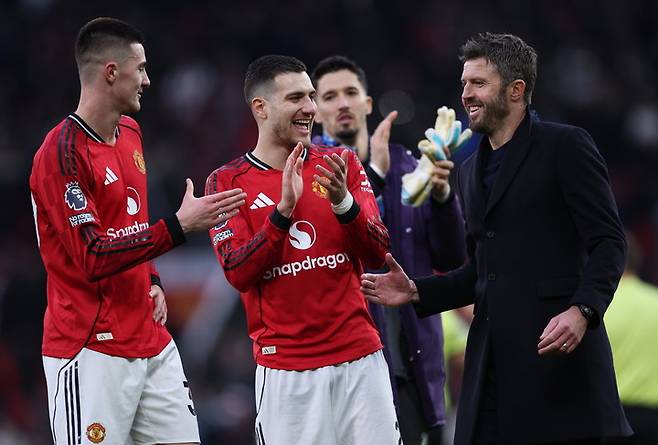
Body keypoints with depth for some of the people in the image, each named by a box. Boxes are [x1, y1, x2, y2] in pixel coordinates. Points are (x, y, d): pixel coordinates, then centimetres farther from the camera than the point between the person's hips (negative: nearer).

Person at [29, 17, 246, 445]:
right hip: (91, 352, -8)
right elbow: (93, 258, -20)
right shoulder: (63, 153, -15)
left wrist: (153, 282, 9)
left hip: (151, 341, 8)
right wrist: (179, 225, -22)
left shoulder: (131, 133, 13)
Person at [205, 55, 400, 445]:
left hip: (359, 358, 2)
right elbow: (238, 274, -10)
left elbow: (377, 255, 1)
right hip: (285, 369, -2)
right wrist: (283, 210, -22)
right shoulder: (228, 182, 0)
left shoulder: (343, 165, 8)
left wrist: (343, 202, -17)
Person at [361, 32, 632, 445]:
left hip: (558, 348, -7)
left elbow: (608, 243, -8)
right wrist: (416, 292, 10)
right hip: (493, 360, 7)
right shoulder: (471, 171, 21)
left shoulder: (566, 146, -2)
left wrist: (582, 311, -23)